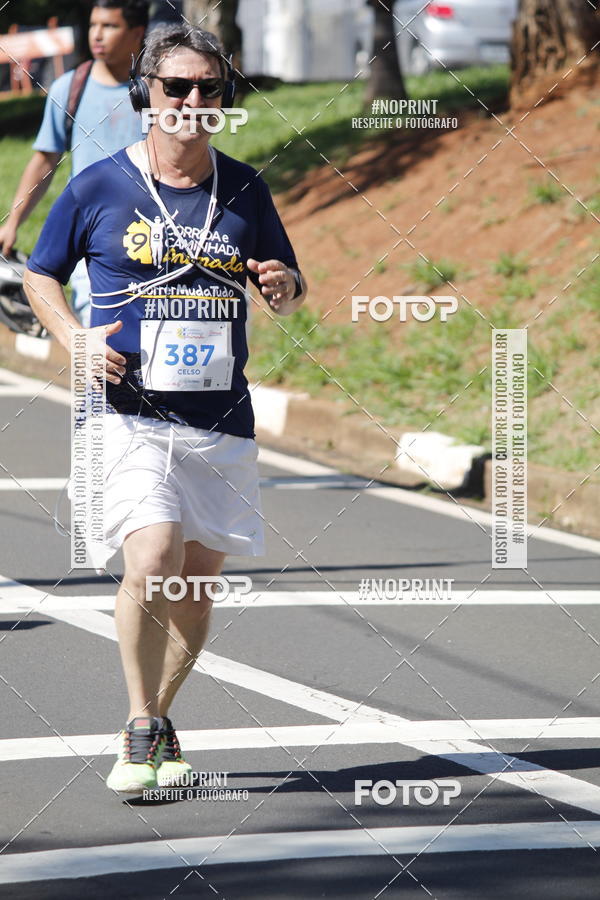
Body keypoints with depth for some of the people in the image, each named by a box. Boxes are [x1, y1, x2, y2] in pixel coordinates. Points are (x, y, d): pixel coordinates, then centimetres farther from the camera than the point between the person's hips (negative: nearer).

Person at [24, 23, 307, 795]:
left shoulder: (244, 189, 7)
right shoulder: (99, 187, -1)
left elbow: (289, 294, 17)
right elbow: (40, 275, 11)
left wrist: (284, 288, -8)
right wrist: (74, 337, -7)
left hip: (222, 422, 3)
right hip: (132, 416, -3)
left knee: (197, 583, 8)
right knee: (151, 564, -20)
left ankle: (160, 718, 29)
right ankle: (140, 730, -5)